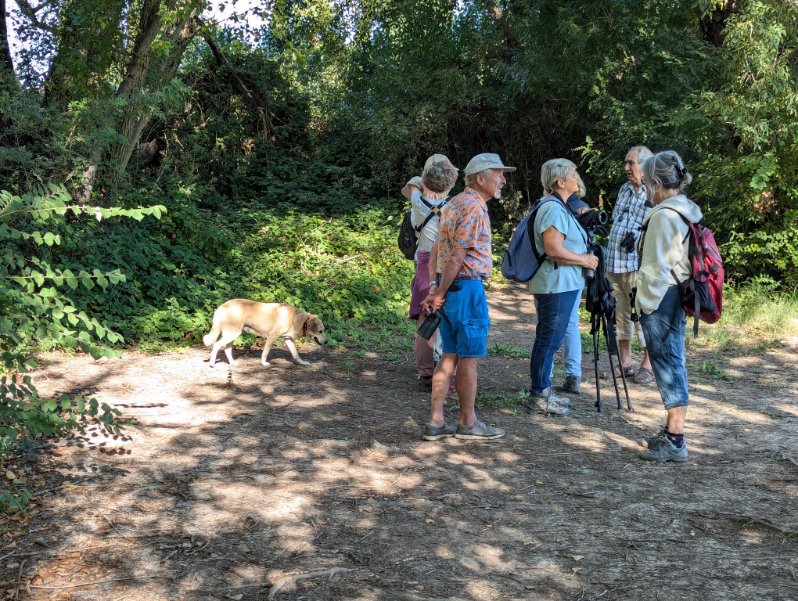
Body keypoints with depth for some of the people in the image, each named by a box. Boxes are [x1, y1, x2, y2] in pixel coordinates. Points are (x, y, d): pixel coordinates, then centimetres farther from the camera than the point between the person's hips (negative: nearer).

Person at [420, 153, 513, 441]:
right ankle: (467, 423, 12)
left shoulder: (455, 203, 17)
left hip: (450, 287, 10)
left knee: (450, 356, 12)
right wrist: (440, 293, -13)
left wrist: (435, 286, 11)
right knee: (469, 357, 1)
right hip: (467, 287, -10)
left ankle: (436, 422, 14)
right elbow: (457, 256, -19)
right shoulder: (474, 207, -14)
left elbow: (437, 248, 16)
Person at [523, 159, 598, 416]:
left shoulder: (559, 207, 17)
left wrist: (584, 258, 14)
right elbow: (554, 250, -24)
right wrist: (584, 260, -12)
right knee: (550, 340, -5)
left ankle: (541, 391, 23)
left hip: (561, 284, 11)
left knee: (547, 339, 15)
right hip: (557, 285, -11)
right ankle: (539, 395, 2)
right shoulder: (554, 209, -17)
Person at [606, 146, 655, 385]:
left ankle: (648, 365, 5)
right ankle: (625, 363, 22)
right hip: (614, 262, 8)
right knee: (620, 312, 12)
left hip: (638, 264, -8)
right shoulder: (624, 189, 16)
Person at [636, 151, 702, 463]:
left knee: (668, 365, -5)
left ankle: (675, 442, 1)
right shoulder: (687, 212, 11)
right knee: (673, 363, 15)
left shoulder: (663, 216, -18)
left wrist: (645, 304, -9)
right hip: (679, 295, 9)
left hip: (661, 298, -9)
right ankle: (672, 431, 27)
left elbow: (656, 269, -18)